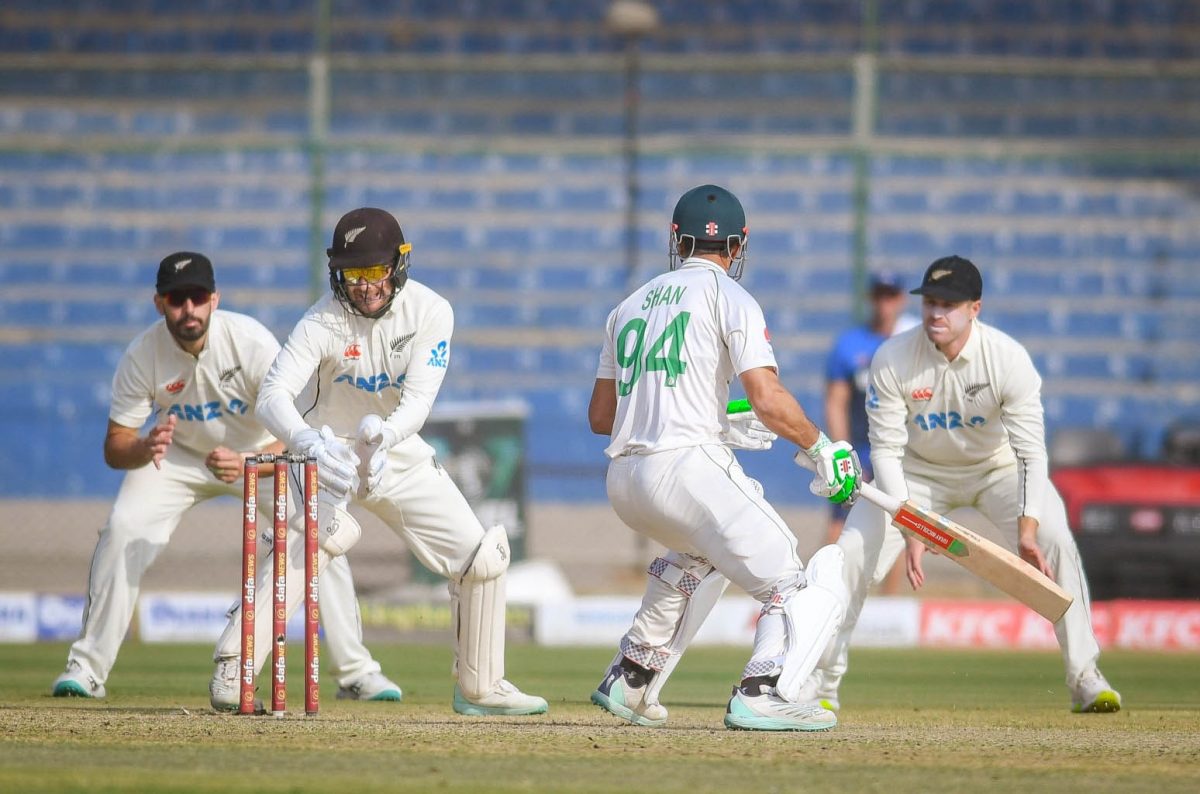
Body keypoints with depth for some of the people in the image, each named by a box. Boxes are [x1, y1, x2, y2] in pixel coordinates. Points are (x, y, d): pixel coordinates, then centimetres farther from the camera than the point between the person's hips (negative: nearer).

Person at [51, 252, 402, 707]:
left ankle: (356, 672, -2)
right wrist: (143, 449, -46)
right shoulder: (143, 356, -24)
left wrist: (246, 464, -51)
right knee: (123, 529, -20)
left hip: (262, 453, -1)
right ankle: (86, 668, -10)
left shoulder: (251, 342, -30)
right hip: (178, 456, 1)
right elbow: (114, 447, -21)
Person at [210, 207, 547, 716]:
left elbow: (418, 400, -23)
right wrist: (309, 441, -57)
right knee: (318, 533, -34)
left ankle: (480, 688, 19)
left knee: (482, 556, 0)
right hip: (329, 454, -4)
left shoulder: (430, 312, -14)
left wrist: (385, 433, -46)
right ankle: (233, 669, -33)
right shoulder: (324, 322, -23)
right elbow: (273, 395, -35)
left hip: (398, 453, 4)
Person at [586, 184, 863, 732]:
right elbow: (769, 400, -12)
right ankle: (761, 695, -30)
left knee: (697, 553, 38)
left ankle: (630, 681, 31)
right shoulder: (727, 296, 1)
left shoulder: (631, 305, 21)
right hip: (690, 470, -7)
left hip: (625, 484, 7)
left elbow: (599, 416, 25)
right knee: (812, 587, -6)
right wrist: (823, 449, 4)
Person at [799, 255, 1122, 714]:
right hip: (920, 472, 1)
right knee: (852, 550, -13)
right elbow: (886, 451, -21)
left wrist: (1027, 529, -42)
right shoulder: (893, 360, -25)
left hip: (997, 466, -1)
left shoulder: (1009, 359, -27)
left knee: (1055, 542, -22)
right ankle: (821, 683, 0)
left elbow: (1032, 452, -29)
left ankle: (1084, 679, -11)